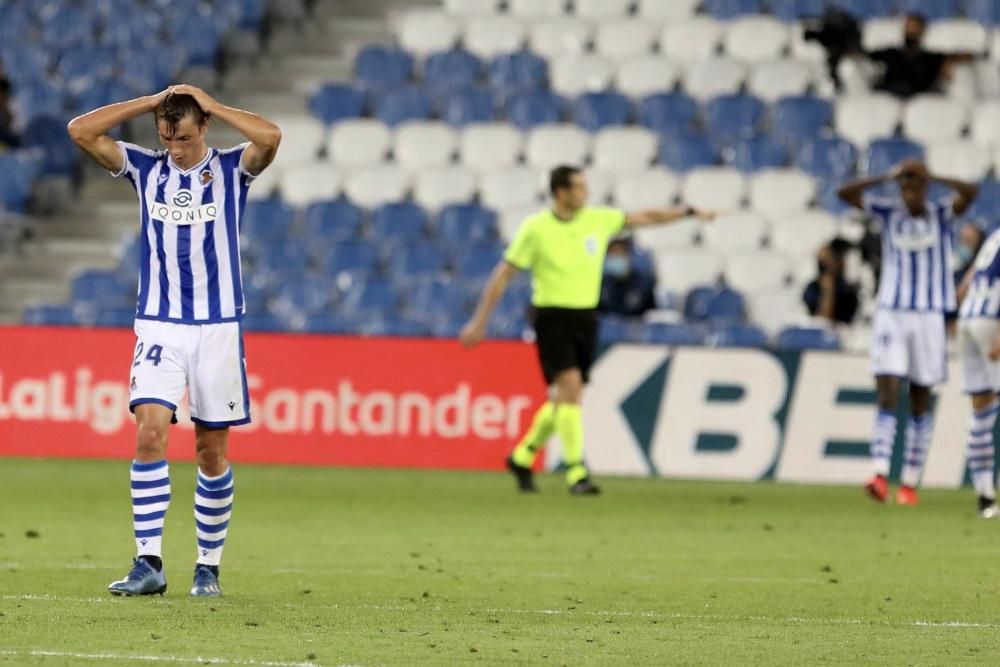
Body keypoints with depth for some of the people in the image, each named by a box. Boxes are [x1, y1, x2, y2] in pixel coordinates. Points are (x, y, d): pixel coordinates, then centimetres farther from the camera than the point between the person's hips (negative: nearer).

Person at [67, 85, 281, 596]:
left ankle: (208, 566, 16)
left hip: (218, 328, -1)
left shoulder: (231, 170, 0)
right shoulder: (145, 169, 6)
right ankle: (149, 563, -17)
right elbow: (81, 131, -3)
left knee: (211, 451, 4)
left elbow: (269, 137, -21)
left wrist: (210, 104, -10)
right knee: (150, 432, -16)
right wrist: (150, 103, -3)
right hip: (158, 327, 1)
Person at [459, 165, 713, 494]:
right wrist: (480, 321, -4)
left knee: (564, 399, 9)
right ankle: (576, 472, -17)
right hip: (552, 317, -5)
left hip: (585, 318, 5)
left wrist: (689, 212, 9)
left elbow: (644, 217, 14)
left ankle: (522, 457, 29)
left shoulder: (598, 220, 2)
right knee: (570, 386, -19)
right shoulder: (535, 229, -8)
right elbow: (503, 275, -3)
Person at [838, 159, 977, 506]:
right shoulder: (889, 212, 4)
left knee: (920, 402, 4)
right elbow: (845, 193, -4)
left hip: (928, 318, 0)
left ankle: (910, 483, 10)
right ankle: (880, 476, -22)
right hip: (891, 315, 0)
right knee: (887, 396, -12)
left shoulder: (941, 214, 0)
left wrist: (930, 177, -15)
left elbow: (969, 192, -19)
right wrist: (888, 177, -8)